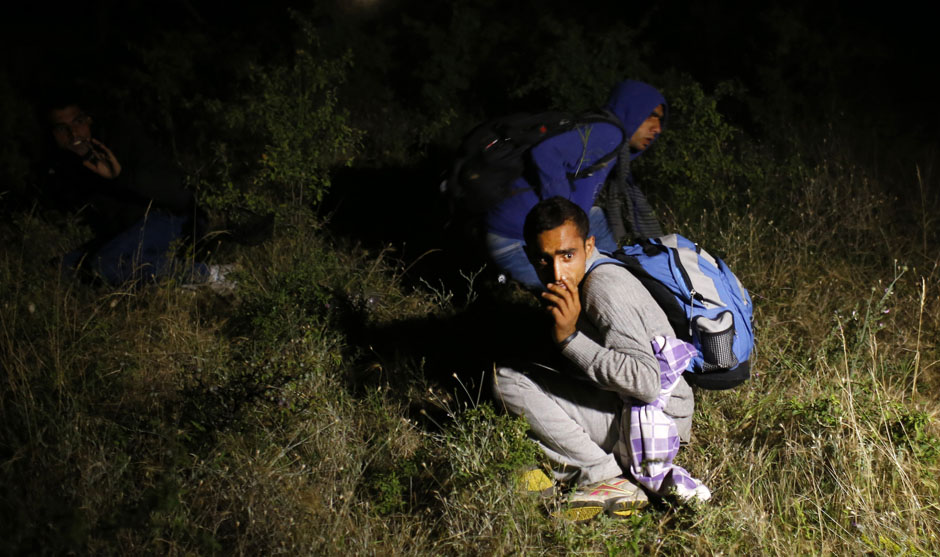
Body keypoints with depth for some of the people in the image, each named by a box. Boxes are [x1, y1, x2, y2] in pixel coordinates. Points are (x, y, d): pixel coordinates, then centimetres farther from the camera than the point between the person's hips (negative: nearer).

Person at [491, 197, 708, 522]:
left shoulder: (604, 288, -23)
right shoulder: (580, 280, 5)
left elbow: (648, 382, -32)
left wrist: (570, 339, -30)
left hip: (658, 420, -10)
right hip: (622, 406, 10)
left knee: (508, 378, -17)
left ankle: (606, 480, -14)